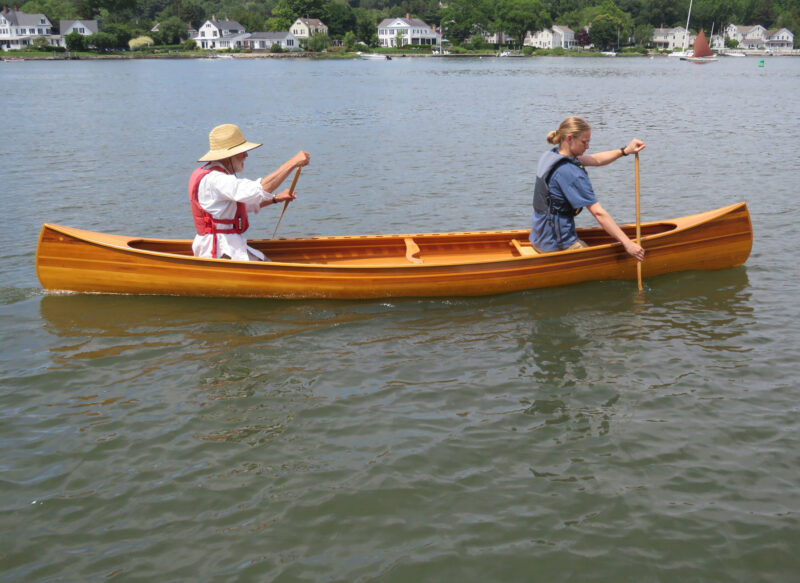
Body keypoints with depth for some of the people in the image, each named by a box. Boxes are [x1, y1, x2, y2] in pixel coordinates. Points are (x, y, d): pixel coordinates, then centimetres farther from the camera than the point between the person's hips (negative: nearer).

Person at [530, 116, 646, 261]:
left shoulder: (550, 155, 5)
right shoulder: (570, 173, -23)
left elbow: (595, 160, 15)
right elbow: (598, 213, -23)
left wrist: (625, 151, 5)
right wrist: (627, 243, -20)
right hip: (556, 246, -10)